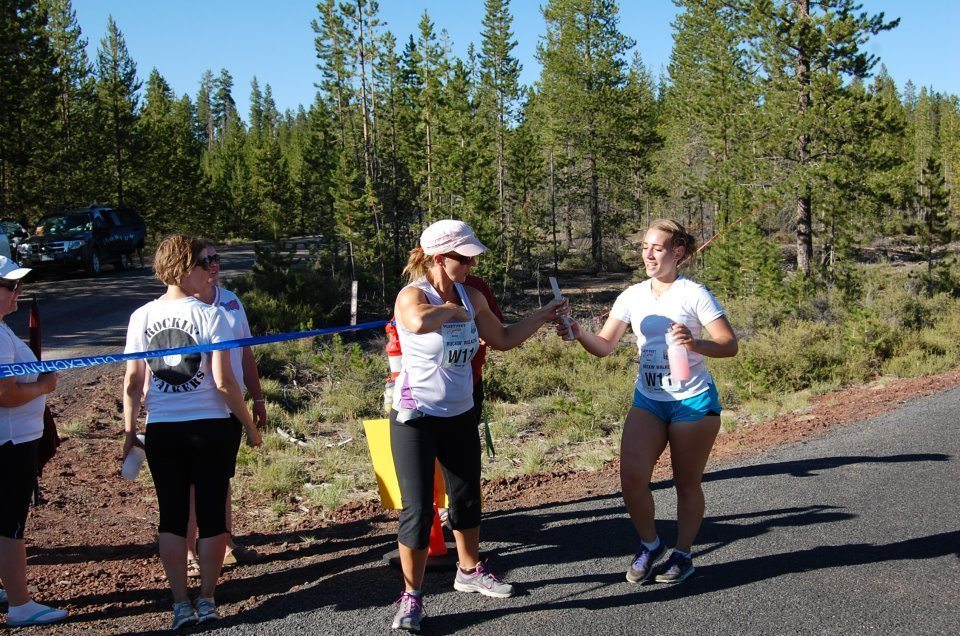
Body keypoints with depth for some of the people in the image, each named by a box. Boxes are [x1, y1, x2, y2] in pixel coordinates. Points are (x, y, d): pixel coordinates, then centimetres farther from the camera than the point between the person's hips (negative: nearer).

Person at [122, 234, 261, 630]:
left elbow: (132, 382, 0)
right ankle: (207, 601, 17)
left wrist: (129, 432, 9)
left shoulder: (142, 317, 0)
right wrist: (250, 426, -2)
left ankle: (180, 604, 14)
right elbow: (224, 381, -12)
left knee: (172, 516, 10)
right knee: (212, 514, 9)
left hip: (162, 431, 3)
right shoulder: (210, 316, -10)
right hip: (209, 427, -3)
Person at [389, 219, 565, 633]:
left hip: (460, 416, 7)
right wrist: (451, 309, -26)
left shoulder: (472, 297, 1)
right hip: (416, 419, -6)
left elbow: (502, 339, 15)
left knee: (467, 497, 19)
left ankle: (469, 572, 40)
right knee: (418, 508, -5)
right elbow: (420, 322, -44)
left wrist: (543, 316, 11)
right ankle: (411, 595, 10)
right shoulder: (413, 295, -19)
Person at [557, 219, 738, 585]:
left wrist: (695, 344, -28)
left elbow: (730, 346, -10)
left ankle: (682, 555, 28)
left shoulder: (694, 294, -8)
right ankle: (649, 544, 16)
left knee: (686, 484, 8)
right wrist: (578, 334, -16)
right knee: (632, 477, -9)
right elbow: (605, 346, 4)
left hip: (692, 400, -4)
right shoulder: (633, 296, 4)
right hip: (648, 400, 4)